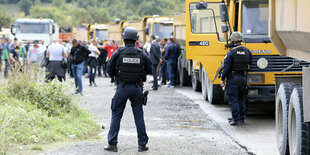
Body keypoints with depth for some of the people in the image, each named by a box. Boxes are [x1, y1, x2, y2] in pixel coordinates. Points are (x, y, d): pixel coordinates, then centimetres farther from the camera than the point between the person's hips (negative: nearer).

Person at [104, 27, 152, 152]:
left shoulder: (118, 53, -7)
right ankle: (142, 144, 10)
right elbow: (150, 70, 7)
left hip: (122, 87, -1)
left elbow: (109, 70, -1)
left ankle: (112, 144, 5)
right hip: (137, 88, 1)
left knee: (116, 115, 6)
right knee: (139, 116, 8)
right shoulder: (141, 54, -2)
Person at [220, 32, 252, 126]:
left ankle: (236, 120, -4)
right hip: (243, 78, 6)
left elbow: (227, 67, -11)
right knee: (241, 99, 16)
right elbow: (249, 65, 10)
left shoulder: (231, 53, -11)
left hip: (233, 78, -5)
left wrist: (223, 79, -5)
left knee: (233, 99, -1)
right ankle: (242, 118, 19)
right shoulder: (247, 51, 5)